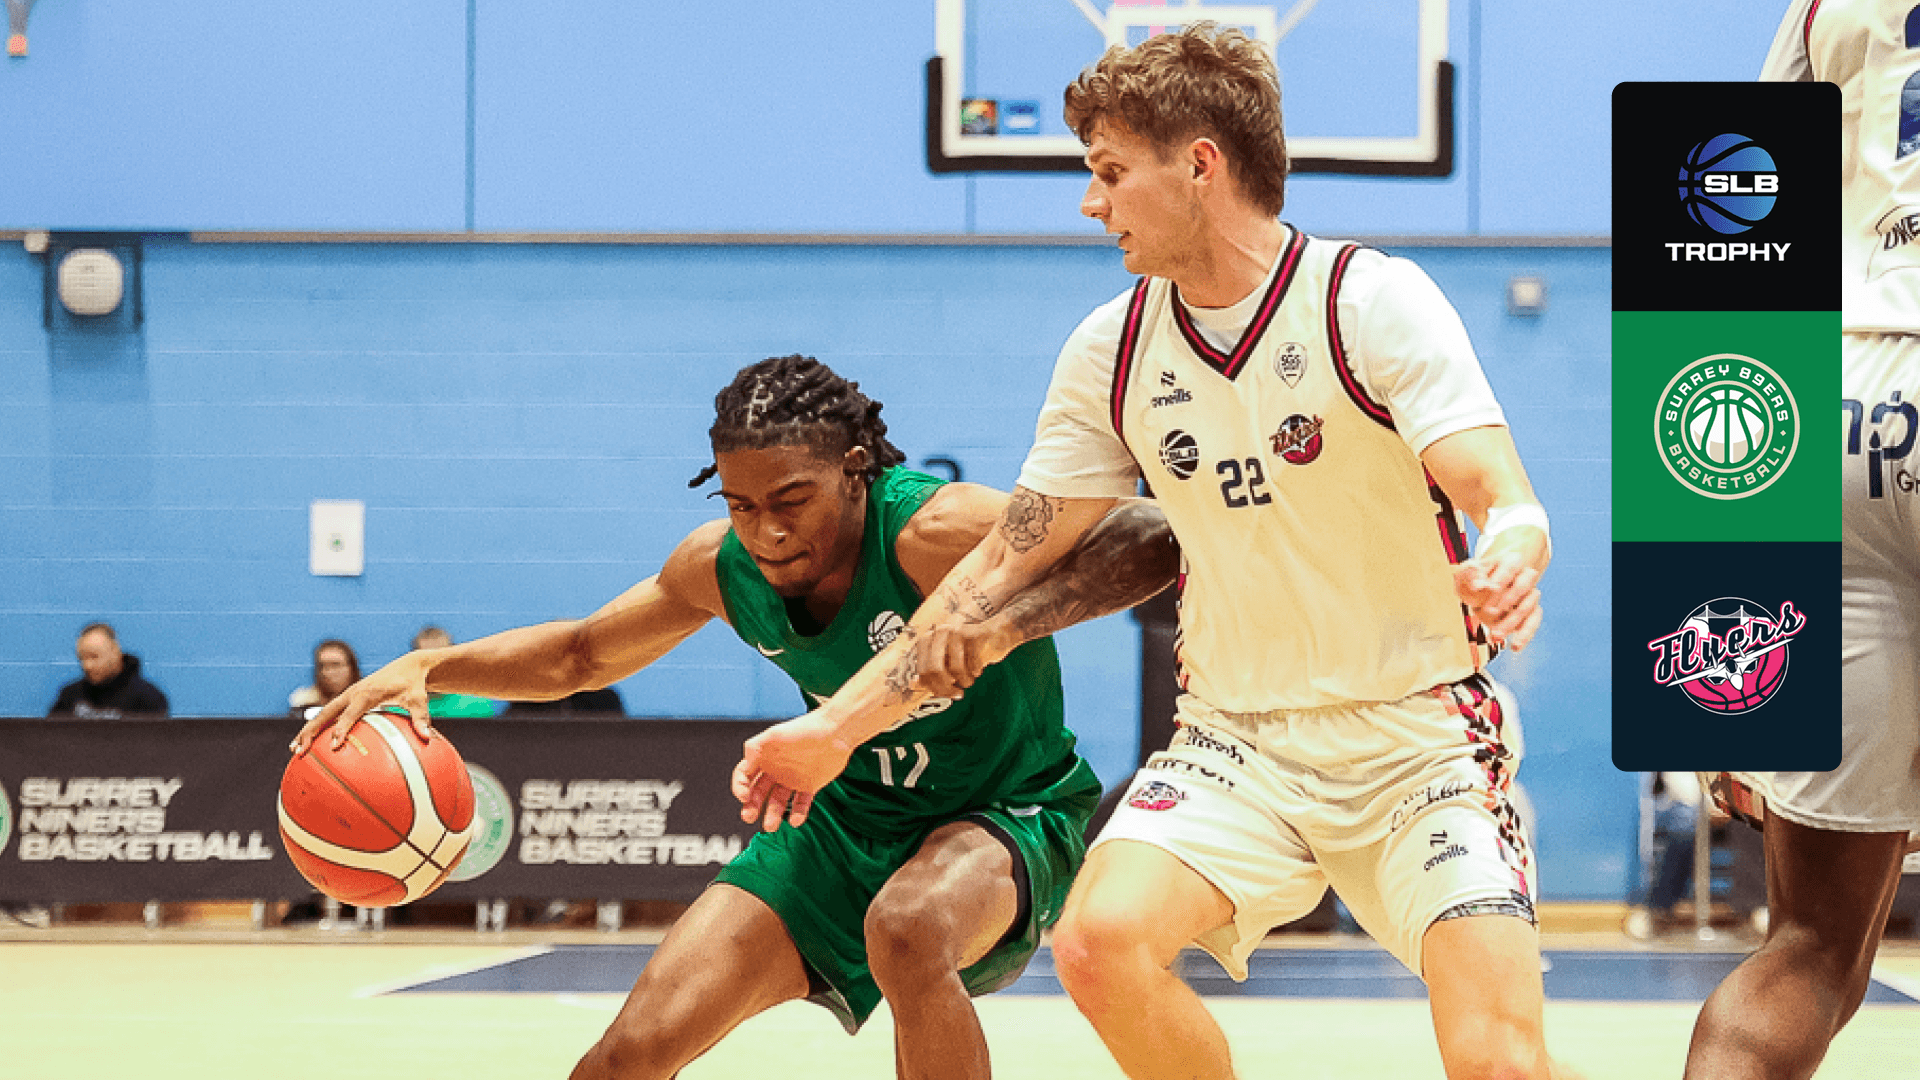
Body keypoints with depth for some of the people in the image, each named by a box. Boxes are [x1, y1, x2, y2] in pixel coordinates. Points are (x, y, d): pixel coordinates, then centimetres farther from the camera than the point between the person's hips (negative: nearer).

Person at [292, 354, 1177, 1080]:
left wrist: (1006, 621, -52)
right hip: (848, 816, 5)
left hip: (1004, 817, -5)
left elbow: (1153, 542, -38)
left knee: (904, 931, -41)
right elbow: (582, 656, 8)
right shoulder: (721, 565, -10)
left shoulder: (934, 533, -30)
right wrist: (425, 668, -8)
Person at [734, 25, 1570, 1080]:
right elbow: (1008, 558, 10)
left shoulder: (1372, 301, -12)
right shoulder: (1111, 350, 3)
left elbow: (1505, 500, -21)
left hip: (1415, 738, -4)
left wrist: (1504, 566, -46)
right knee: (1099, 942, -23)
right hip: (1237, 740, 4)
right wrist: (835, 727, 8)